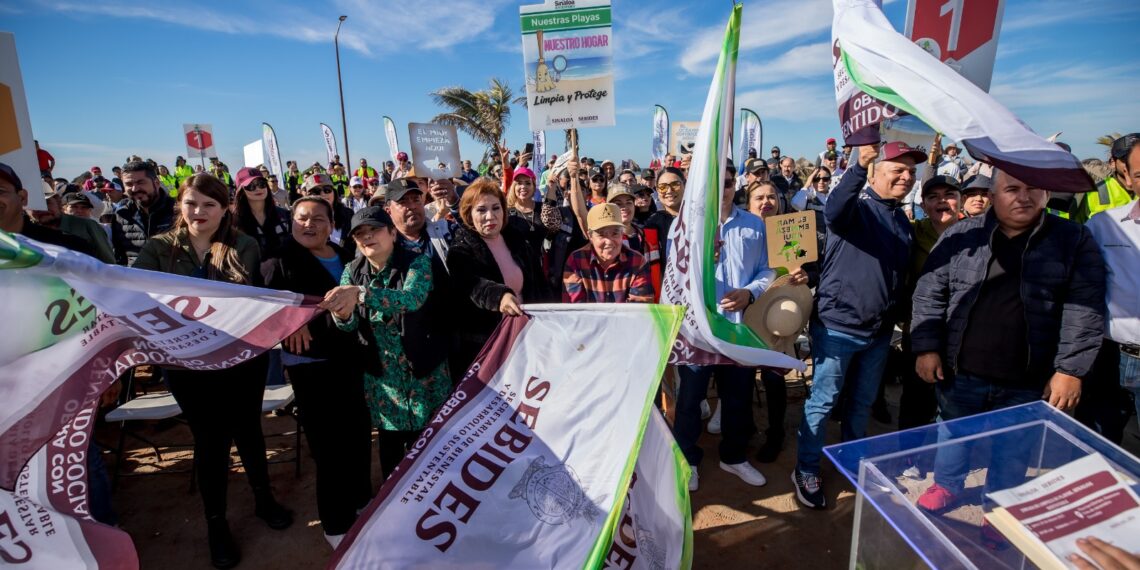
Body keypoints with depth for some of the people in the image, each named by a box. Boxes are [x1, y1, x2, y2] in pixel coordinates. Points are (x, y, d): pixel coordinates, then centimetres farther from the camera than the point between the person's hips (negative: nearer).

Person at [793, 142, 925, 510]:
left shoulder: (904, 223, 13)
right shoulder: (857, 206, -9)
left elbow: (902, 276, 22)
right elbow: (833, 211, -36)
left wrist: (897, 318, 18)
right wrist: (860, 164, -47)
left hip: (880, 330, 7)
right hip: (838, 325, -7)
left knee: (863, 402, 19)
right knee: (823, 401, 3)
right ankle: (806, 470, 17)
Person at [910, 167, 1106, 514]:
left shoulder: (1074, 240, -4)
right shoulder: (960, 236, -3)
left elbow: (1083, 311, -6)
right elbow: (930, 295, -2)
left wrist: (1071, 369, -11)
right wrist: (926, 347, -7)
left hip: (1028, 381, 0)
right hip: (961, 371, 1)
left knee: (1013, 450, 18)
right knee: (953, 434, 20)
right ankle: (947, 485, 44)